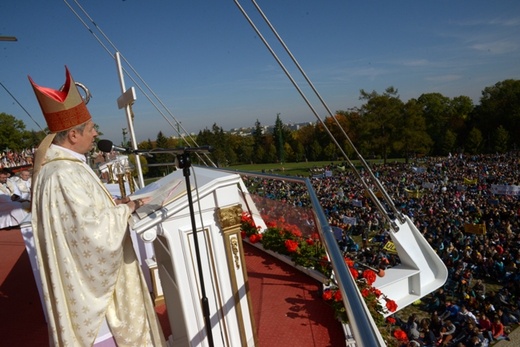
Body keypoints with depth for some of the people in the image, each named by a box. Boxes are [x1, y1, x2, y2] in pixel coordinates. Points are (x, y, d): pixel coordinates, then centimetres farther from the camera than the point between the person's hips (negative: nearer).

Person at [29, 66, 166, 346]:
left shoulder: (60, 163, 2)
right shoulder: (65, 174, -29)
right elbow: (94, 230, -29)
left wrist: (113, 204, 2)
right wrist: (124, 209, -15)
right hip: (86, 277, -9)